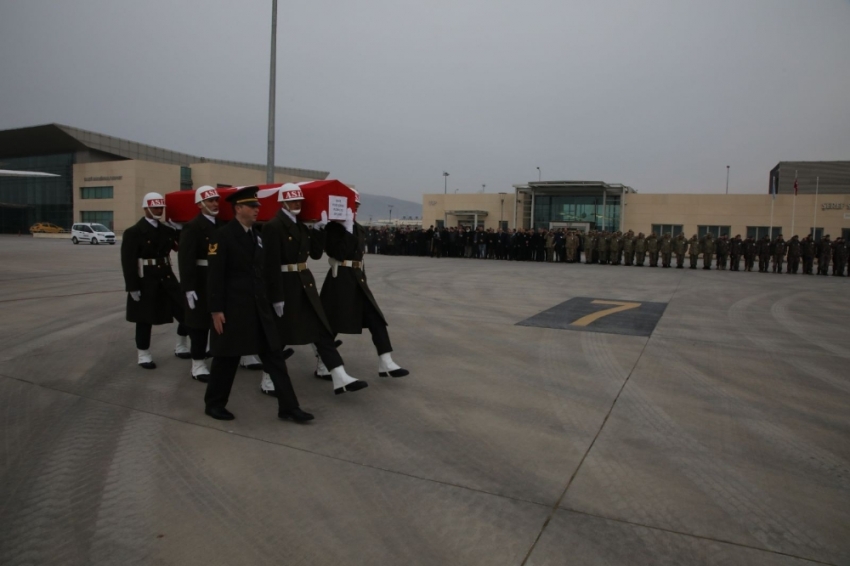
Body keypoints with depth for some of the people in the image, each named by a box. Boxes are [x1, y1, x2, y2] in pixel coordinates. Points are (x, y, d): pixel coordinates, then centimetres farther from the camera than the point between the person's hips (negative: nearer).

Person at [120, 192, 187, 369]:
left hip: (167, 277, 5)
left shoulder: (167, 230, 10)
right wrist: (132, 287, -16)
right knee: (145, 319, 5)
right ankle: (144, 355, 20)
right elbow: (128, 261, -12)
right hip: (145, 281, -5)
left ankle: (181, 347, 23)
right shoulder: (133, 232, -7)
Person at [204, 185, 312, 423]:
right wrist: (216, 310, -16)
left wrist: (266, 300, 15)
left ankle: (288, 406, 9)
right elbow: (214, 276, -13)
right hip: (233, 307, -6)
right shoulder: (222, 235, -10)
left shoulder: (257, 234, 11)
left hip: (259, 305, 7)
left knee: (274, 354, 4)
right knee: (227, 358, 6)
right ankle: (214, 404, 26)